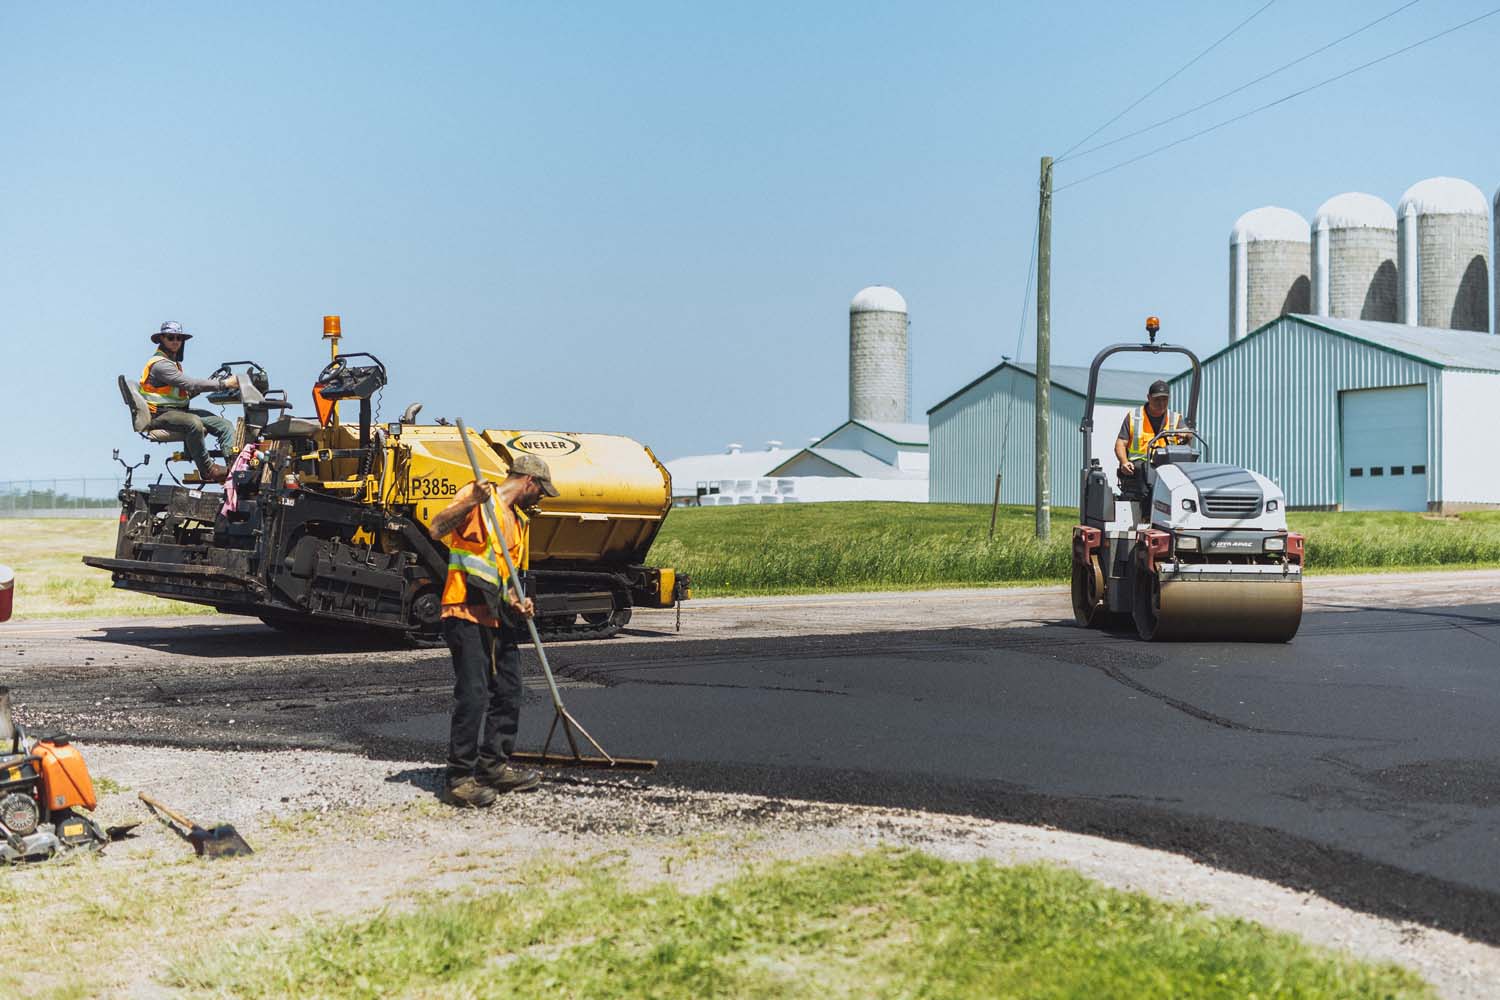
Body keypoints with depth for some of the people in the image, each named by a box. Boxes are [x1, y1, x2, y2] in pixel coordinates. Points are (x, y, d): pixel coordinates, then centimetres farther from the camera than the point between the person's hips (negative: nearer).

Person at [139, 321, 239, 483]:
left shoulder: (174, 363, 22)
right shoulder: (159, 364, -12)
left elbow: (187, 392, 15)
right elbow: (190, 384, -21)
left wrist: (212, 383, 1)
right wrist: (223, 383, -19)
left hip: (179, 411, 10)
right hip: (161, 414, -10)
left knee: (225, 425, -7)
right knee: (194, 422, -39)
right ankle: (207, 470, -27)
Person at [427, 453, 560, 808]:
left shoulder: (516, 519, 20)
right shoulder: (478, 496, -5)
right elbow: (437, 529, -19)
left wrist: (516, 602, 4)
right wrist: (471, 501, -32)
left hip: (498, 618, 9)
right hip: (466, 613, -9)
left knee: (508, 694, 12)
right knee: (473, 695, -12)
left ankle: (495, 765, 24)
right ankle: (458, 777, -6)